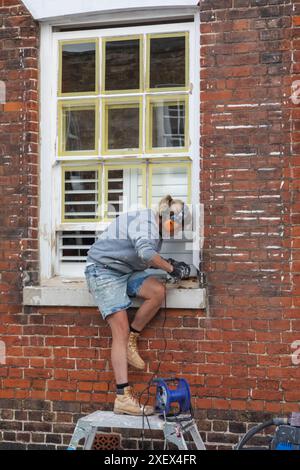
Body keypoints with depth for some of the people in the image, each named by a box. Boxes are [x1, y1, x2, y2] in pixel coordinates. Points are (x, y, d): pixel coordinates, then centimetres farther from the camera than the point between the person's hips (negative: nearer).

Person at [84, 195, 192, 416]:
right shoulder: (145, 220, -17)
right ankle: (123, 397, -16)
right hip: (104, 271, -9)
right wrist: (170, 268, -22)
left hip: (124, 272, 9)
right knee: (121, 330, -16)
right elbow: (145, 253, -33)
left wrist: (170, 264, 4)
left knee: (158, 291, -17)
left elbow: (146, 260, 17)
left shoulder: (155, 229, 13)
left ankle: (131, 340, -1)